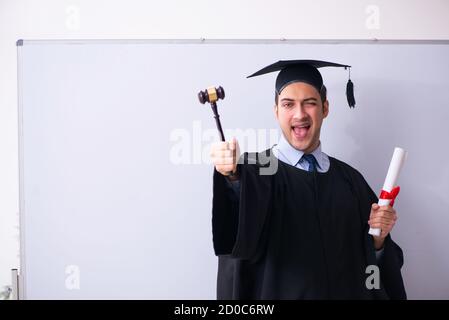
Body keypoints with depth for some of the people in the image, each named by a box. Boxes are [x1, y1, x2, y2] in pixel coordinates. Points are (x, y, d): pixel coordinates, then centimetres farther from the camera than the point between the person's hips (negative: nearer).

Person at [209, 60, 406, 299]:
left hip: (345, 291, 3)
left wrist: (378, 238, -15)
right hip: (278, 292, -3)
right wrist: (232, 178, -50)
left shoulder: (349, 179, -1)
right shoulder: (254, 169, -11)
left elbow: (369, 261, 4)